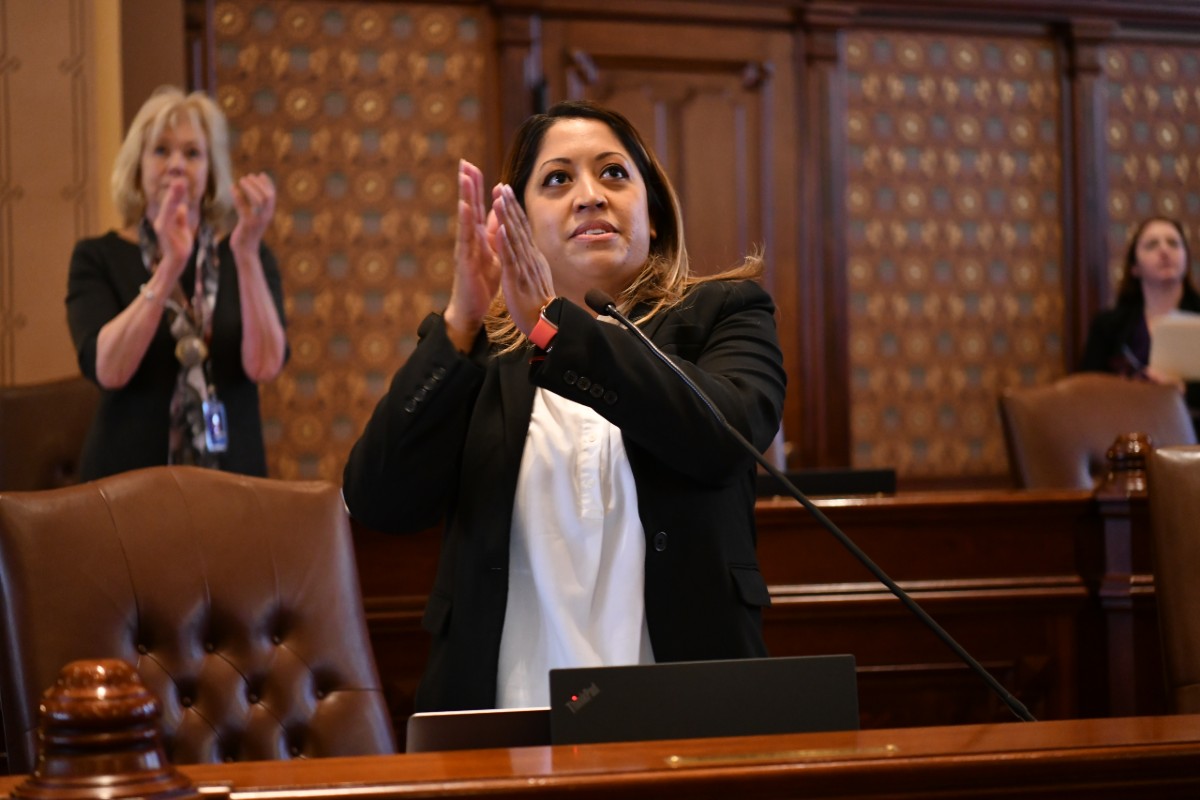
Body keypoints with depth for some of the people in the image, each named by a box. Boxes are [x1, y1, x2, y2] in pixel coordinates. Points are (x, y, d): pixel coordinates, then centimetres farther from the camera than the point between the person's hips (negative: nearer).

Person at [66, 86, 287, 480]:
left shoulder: (245, 255, 3)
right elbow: (108, 370, -17)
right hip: (129, 480, -1)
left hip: (231, 476, 1)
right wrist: (170, 265, -25)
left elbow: (264, 365, -13)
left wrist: (247, 250, -22)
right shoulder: (98, 258, -1)